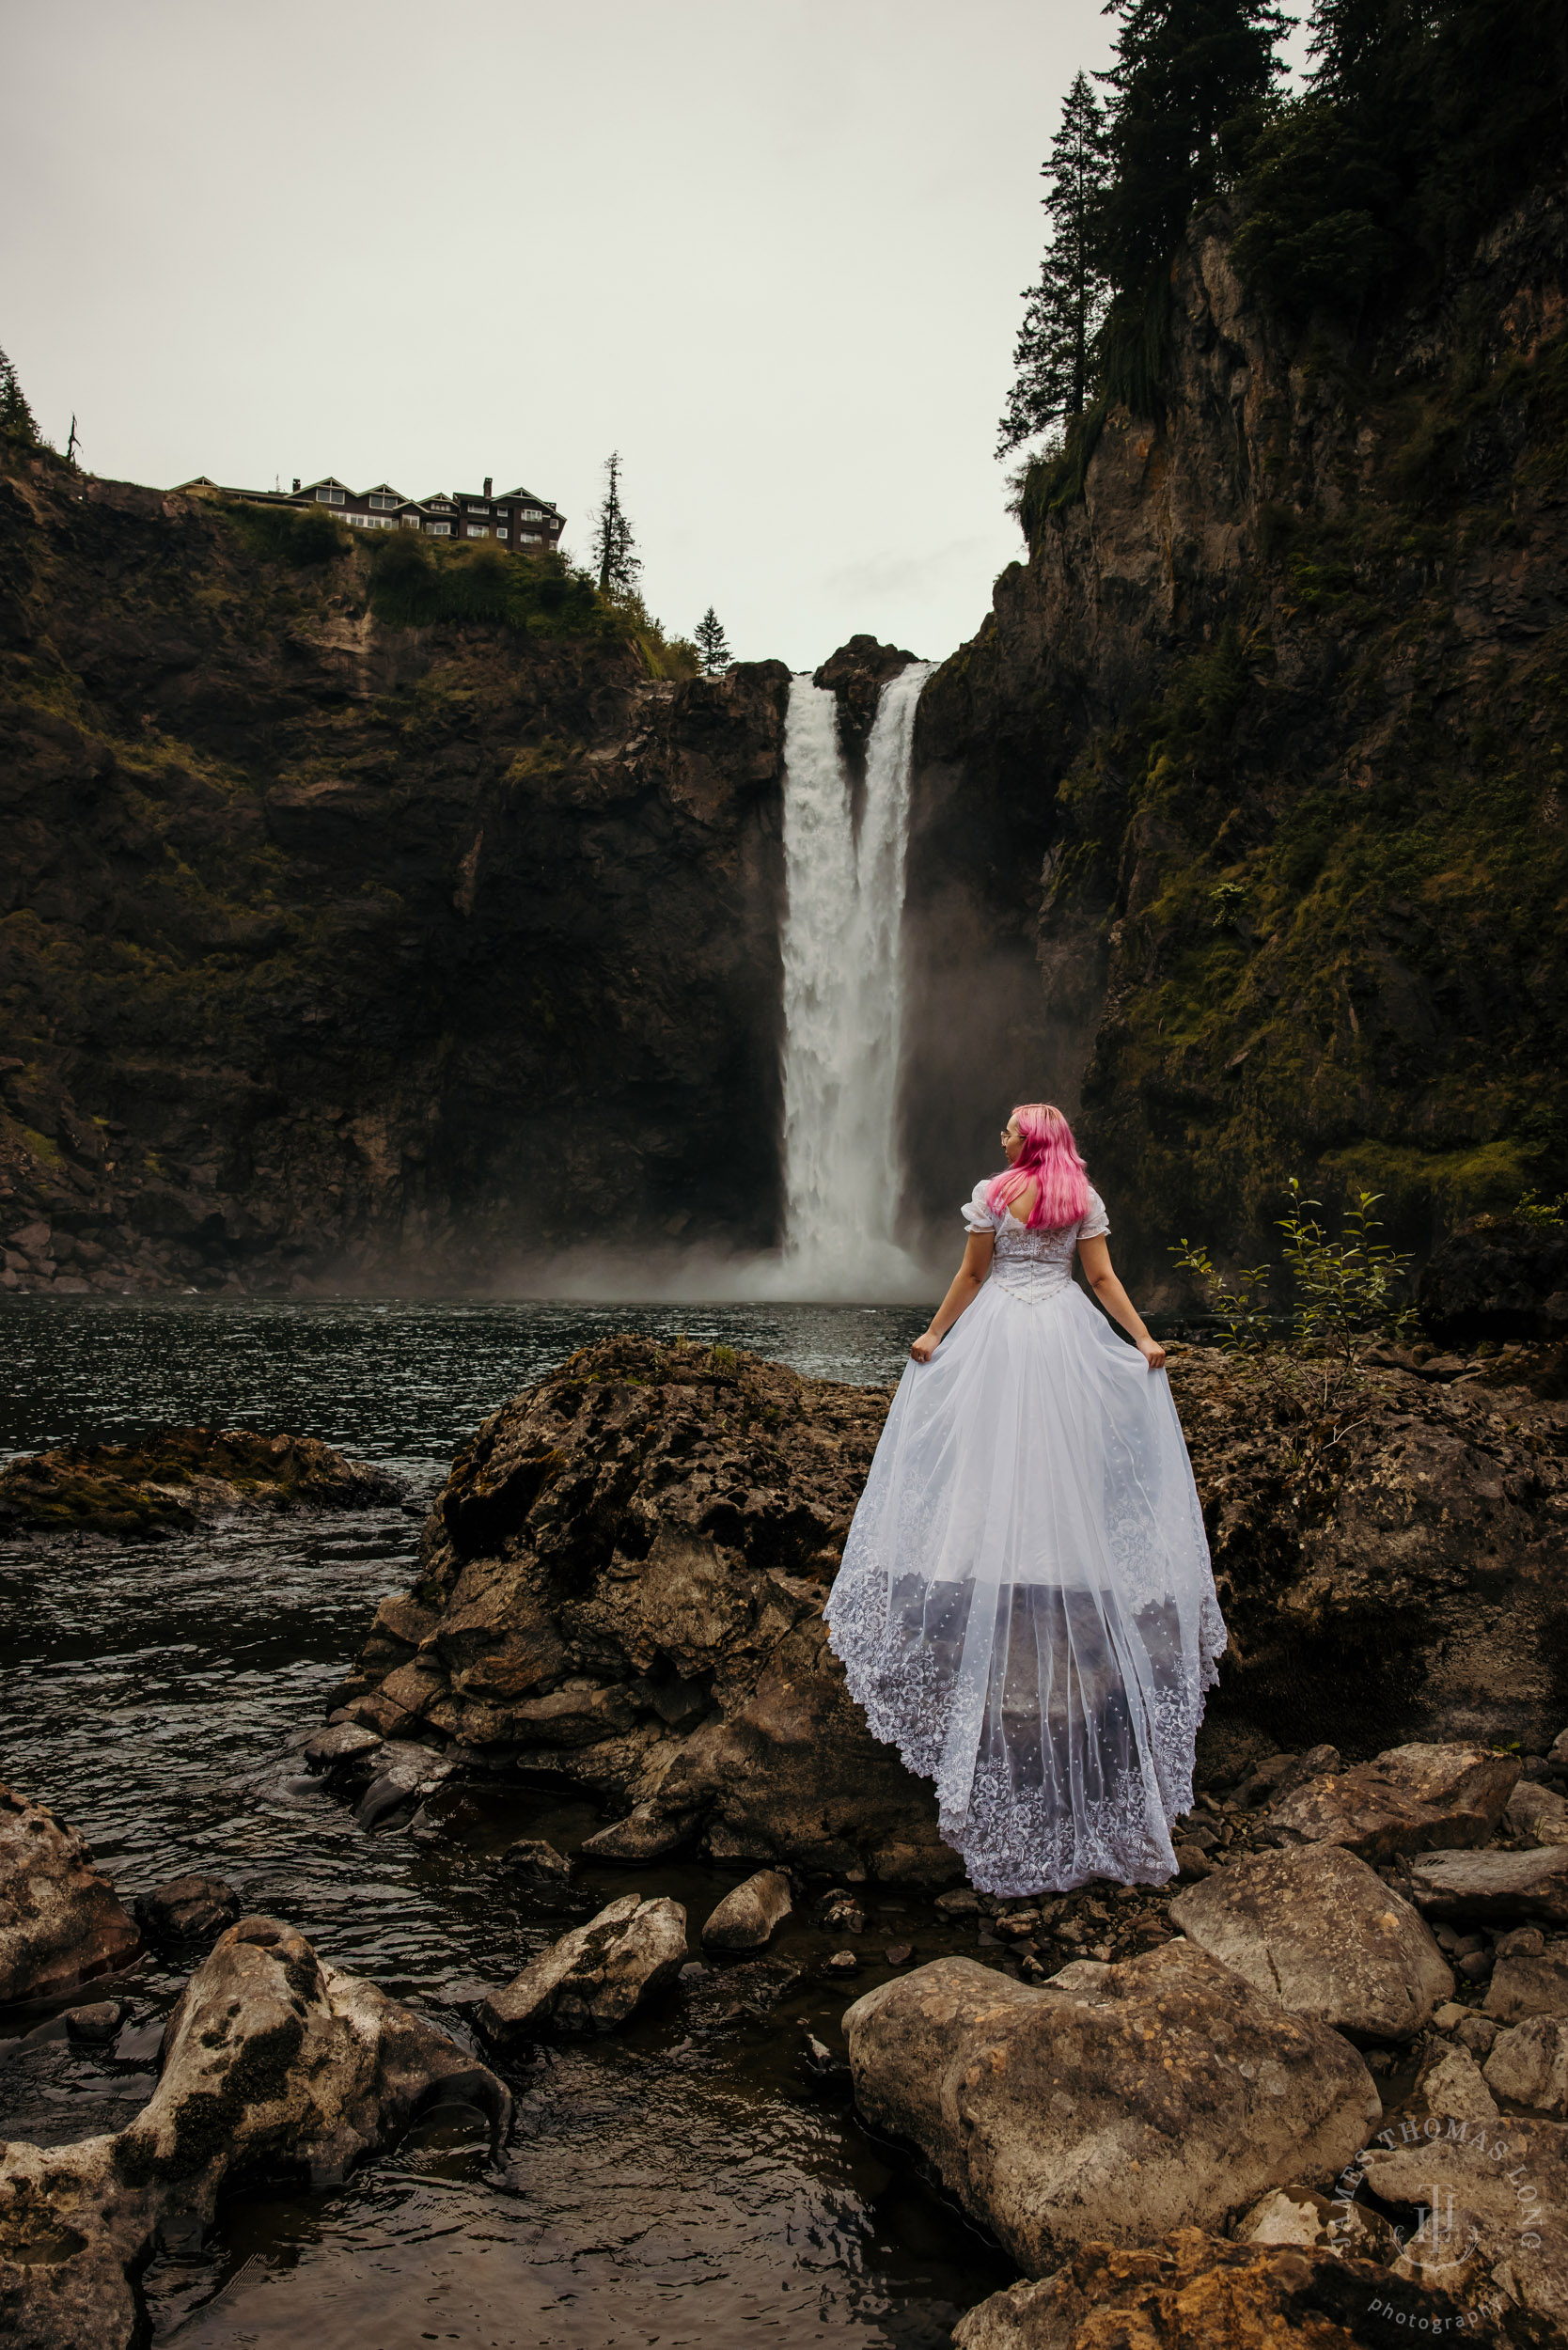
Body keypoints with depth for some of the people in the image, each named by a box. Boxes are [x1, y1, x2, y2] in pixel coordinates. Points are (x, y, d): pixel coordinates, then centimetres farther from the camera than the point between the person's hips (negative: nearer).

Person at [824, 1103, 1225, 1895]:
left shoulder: (993, 1193, -5)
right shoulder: (1086, 1198, 4)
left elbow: (972, 1273, -3)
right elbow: (1103, 1278, 0)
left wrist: (934, 1335, 4)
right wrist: (1143, 1339, 5)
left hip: (1000, 1333, -3)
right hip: (1068, 1337, 3)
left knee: (995, 1456, 2)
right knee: (1066, 1459, 9)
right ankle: (1074, 1585, 13)